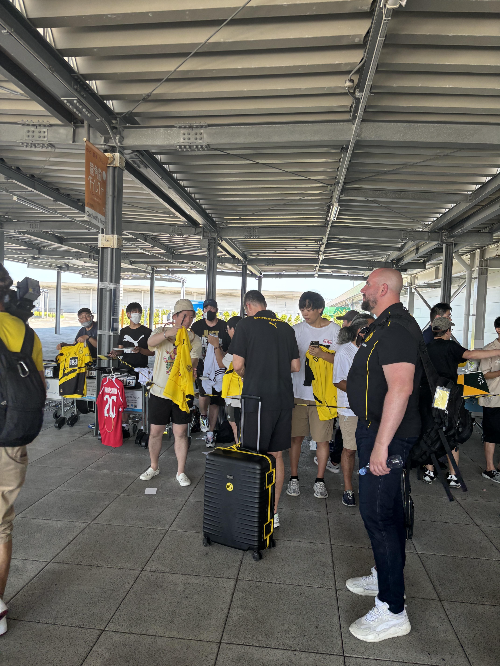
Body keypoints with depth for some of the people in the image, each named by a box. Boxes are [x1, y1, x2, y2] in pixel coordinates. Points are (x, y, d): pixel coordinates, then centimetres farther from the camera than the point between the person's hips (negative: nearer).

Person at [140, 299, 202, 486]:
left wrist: (191, 371, -32)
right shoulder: (161, 331, -2)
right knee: (155, 432, 9)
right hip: (160, 391, 0)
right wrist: (168, 333, -45)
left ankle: (181, 472, 20)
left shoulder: (194, 339, 1)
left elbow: (192, 363, -7)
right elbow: (151, 342, -26)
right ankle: (154, 467, 32)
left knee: (181, 433, 5)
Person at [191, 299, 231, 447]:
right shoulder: (197, 326, 6)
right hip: (202, 367, 0)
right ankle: (203, 415, 10)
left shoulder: (224, 327, 3)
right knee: (205, 391, -23)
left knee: (215, 401, 5)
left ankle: (210, 433, 18)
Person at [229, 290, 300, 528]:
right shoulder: (286, 327, 9)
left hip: (257, 398, -5)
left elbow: (238, 365, -11)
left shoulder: (246, 325, -5)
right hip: (284, 399, 5)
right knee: (276, 455, 14)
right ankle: (274, 512, 24)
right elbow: (296, 366, 12)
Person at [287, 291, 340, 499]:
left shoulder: (334, 330, 0)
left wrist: (322, 354, -17)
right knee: (296, 436, 7)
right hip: (299, 391, 2)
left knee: (322, 439, 4)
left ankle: (320, 481, 20)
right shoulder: (297, 330, 6)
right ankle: (293, 478, 21)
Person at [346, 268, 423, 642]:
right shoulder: (386, 325, 13)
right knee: (388, 506, 20)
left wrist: (382, 443, -29)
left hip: (386, 433, -11)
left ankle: (392, 611, 7)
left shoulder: (398, 327, -21)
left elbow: (400, 388, -29)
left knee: (377, 513, -5)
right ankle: (387, 577, 37)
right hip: (378, 429, 11)